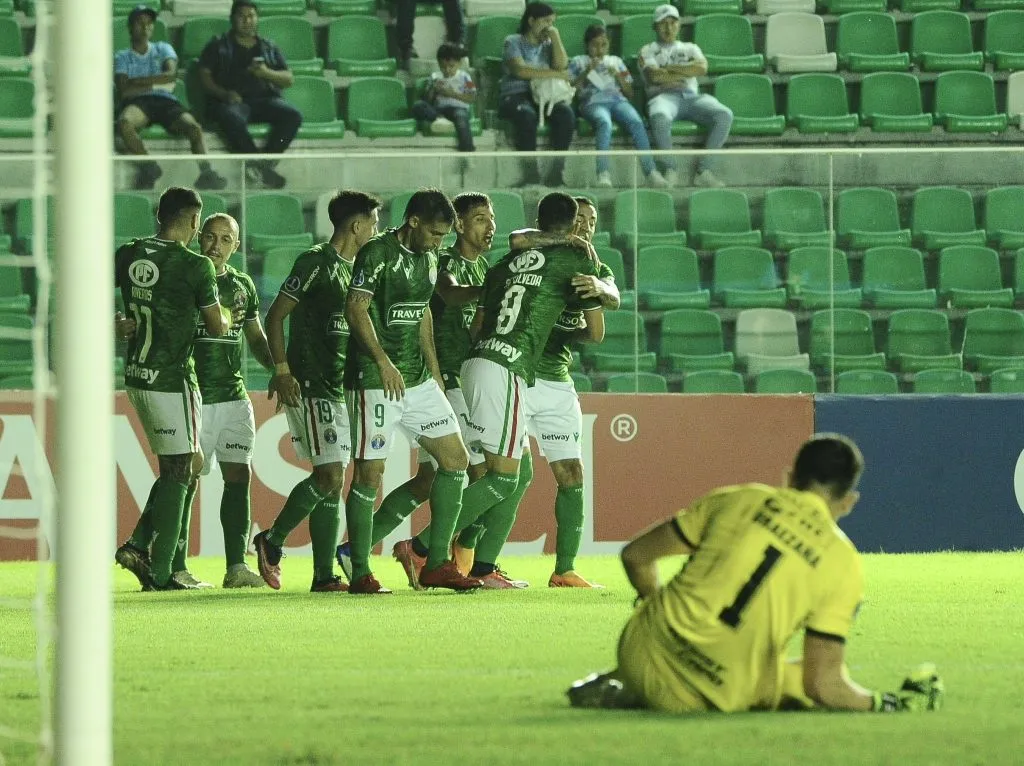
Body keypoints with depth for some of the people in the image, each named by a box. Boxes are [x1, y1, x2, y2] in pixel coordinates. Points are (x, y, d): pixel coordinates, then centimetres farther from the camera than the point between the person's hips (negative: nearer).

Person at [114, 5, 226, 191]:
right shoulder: (122, 57, 22)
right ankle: (148, 167, -37)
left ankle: (206, 172, -47)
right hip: (137, 102, -1)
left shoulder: (163, 49, 26)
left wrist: (137, 82, 2)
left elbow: (171, 74, 5)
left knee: (194, 127, -31)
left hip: (165, 100, 1)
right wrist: (156, 83, 1)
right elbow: (123, 88, 4)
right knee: (125, 123, -40)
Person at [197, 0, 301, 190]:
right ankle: (263, 167, -35)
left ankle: (264, 163, -30)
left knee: (293, 116, -28)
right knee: (233, 119, -40)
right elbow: (204, 76, 7)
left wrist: (267, 73, -5)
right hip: (232, 100, -3)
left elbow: (289, 80, 16)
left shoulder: (269, 48, 23)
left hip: (265, 98, 3)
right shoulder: (218, 46, 16)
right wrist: (224, 94, -12)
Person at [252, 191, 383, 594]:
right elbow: (276, 316, -11)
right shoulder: (315, 262, -9)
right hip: (311, 388, -9)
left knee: (332, 481, 5)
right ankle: (272, 541, 3)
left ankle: (324, 575, 5)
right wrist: (282, 371, -18)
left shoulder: (354, 269, 17)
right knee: (331, 477, -14)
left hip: (339, 388, 9)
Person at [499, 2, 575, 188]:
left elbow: (562, 66, 2)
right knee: (526, 115, -39)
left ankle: (558, 169, -29)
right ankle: (530, 169, -36)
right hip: (515, 95, -4)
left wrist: (555, 37, 2)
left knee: (566, 113, -29)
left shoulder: (548, 45, 21)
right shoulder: (513, 42, 6)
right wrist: (555, 74, -12)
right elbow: (520, 70, -12)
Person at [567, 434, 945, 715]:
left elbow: (636, 556, 12)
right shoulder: (843, 563, -3)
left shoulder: (737, 499, 4)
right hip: (714, 698, -6)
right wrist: (886, 703, 13)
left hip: (642, 651, 6)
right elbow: (824, 685, -6)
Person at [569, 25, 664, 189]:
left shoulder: (616, 61, 27)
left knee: (636, 122, -31)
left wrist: (618, 76, 6)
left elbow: (630, 93, 23)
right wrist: (587, 71, -1)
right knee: (604, 122, -39)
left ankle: (650, 172, -41)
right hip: (593, 102, -2)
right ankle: (603, 174, -52)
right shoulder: (578, 62, 22)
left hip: (618, 100, 2)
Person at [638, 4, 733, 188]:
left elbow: (702, 68, 4)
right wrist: (685, 73, 4)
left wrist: (668, 69, 2)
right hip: (664, 96, -3)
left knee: (724, 115, -28)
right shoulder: (648, 51, 20)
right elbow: (654, 76, -2)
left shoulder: (690, 48, 27)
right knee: (659, 117, -43)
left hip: (692, 97, 3)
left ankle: (704, 170, -27)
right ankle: (670, 170, -26)